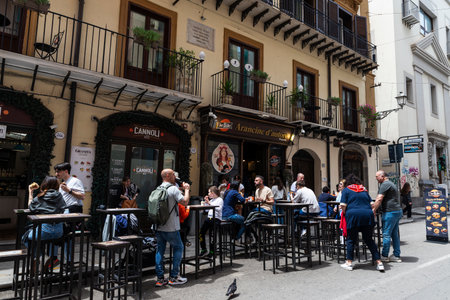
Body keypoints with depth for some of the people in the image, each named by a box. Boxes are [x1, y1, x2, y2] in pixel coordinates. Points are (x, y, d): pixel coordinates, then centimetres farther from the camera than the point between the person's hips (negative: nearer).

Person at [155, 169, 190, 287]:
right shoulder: (173, 189, -13)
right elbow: (185, 202, -16)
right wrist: (186, 189, -1)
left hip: (159, 226, 7)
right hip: (171, 227, -6)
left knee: (160, 250, 11)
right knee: (178, 248, 9)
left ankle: (160, 278, 14)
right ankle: (174, 277, 10)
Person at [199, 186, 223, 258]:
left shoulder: (220, 200, 0)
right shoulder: (211, 200, 22)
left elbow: (219, 209, -16)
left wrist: (209, 203, -15)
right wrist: (206, 202, 12)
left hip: (216, 219, -7)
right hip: (209, 218, 7)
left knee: (211, 233, -20)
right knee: (201, 232, -6)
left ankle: (212, 251, -7)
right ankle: (204, 250, 5)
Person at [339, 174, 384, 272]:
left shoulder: (346, 190, 9)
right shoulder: (364, 189, 21)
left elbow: (343, 205, 0)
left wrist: (345, 213, 16)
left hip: (353, 215, -3)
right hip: (367, 215, 4)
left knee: (351, 239, 7)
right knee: (369, 239, 13)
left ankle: (349, 263, 12)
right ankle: (379, 262, 11)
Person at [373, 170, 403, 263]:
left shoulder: (385, 184, -12)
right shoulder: (390, 183, 21)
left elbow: (379, 200, -17)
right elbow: (379, 199, 25)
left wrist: (373, 210, -11)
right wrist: (374, 207, 24)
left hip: (390, 212, -10)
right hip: (397, 211, 10)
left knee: (386, 234, -3)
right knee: (394, 234, 12)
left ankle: (384, 256, 4)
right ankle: (396, 256, 16)